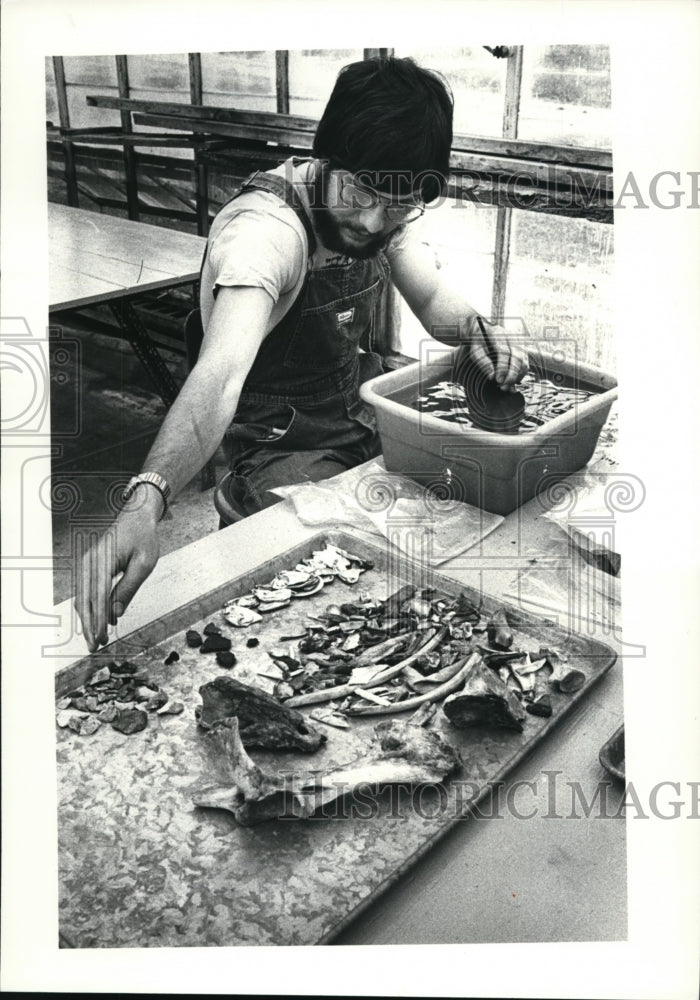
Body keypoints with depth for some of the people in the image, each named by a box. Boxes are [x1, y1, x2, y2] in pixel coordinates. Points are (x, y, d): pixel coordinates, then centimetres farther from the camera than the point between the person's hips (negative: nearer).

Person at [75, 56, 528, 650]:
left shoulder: (387, 208, -6)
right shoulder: (265, 228, -29)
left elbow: (432, 297, 7)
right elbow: (220, 373, -43)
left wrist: (477, 331, -17)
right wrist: (145, 501, -59)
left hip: (369, 417, 8)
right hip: (283, 450, -7)